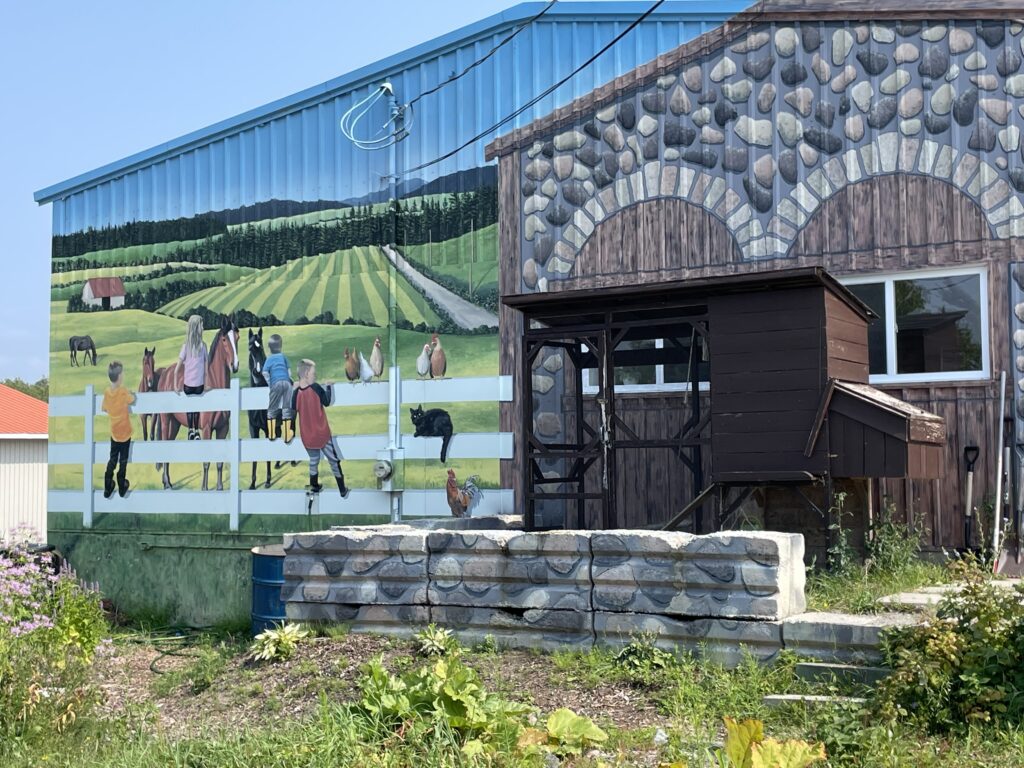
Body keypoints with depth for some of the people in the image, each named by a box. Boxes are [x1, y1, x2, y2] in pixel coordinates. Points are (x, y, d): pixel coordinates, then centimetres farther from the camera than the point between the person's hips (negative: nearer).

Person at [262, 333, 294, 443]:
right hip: (286, 382, 2)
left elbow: (265, 373, -3)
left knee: (272, 409, 9)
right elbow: (289, 371, 13)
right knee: (286, 409, 3)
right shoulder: (284, 357, 13)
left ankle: (272, 433, 9)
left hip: (276, 384, -2)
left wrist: (270, 384, 8)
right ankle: (287, 434, 0)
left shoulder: (269, 359, 7)